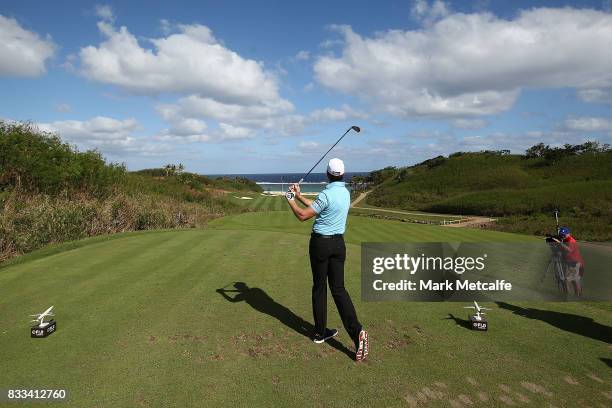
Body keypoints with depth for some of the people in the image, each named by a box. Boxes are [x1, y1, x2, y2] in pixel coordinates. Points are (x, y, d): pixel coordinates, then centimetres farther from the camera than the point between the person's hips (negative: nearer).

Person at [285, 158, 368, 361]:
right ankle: (356, 331, -8)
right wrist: (299, 196, 20)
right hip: (338, 243, 6)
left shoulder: (326, 194, -17)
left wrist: (291, 200, 0)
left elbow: (303, 216, -16)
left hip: (320, 243, -6)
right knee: (338, 288, 7)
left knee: (319, 287, 8)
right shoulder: (345, 193, 8)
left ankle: (320, 332, 19)